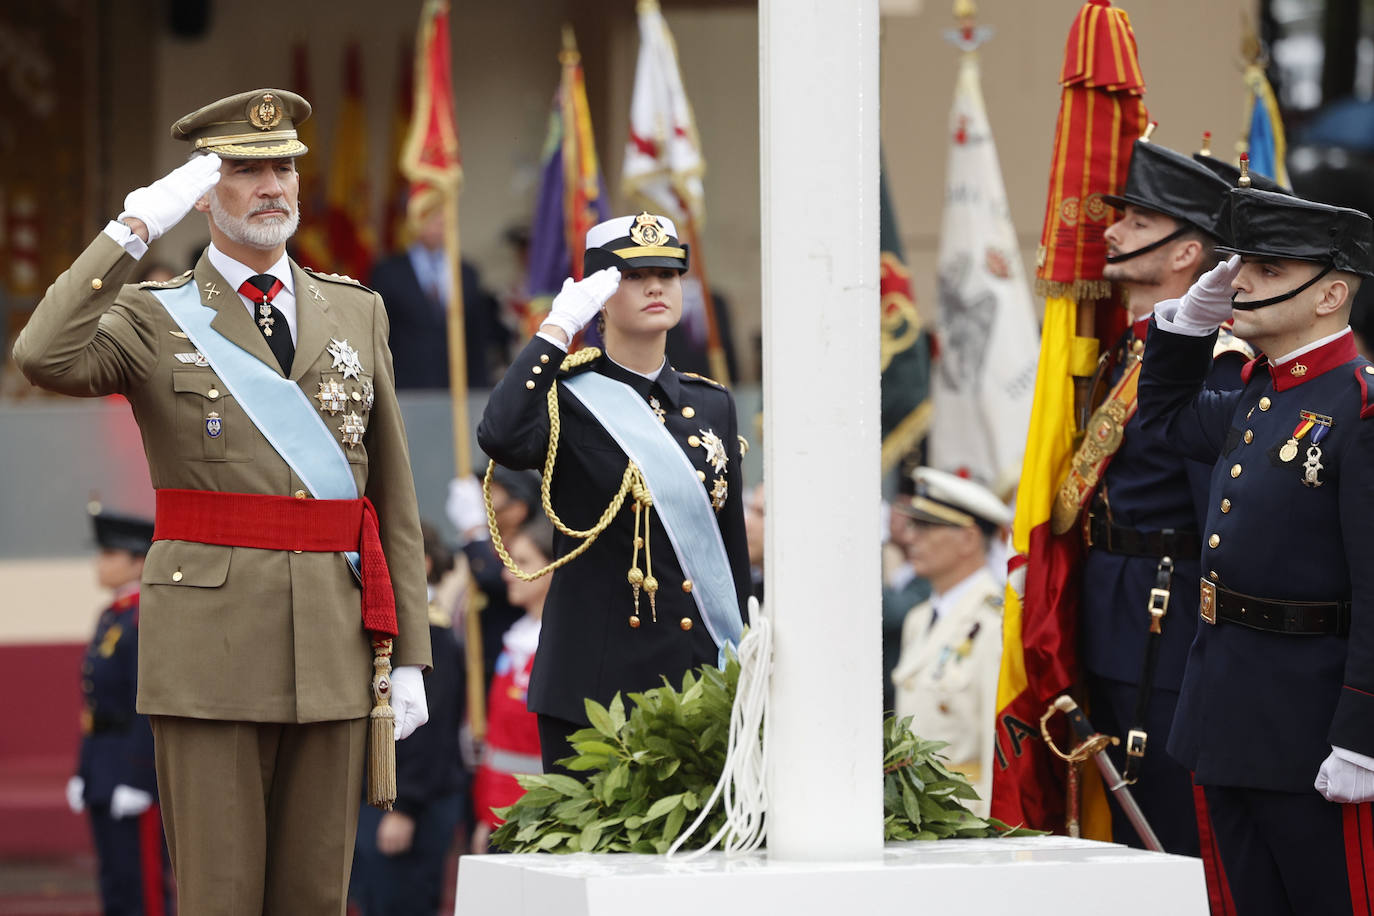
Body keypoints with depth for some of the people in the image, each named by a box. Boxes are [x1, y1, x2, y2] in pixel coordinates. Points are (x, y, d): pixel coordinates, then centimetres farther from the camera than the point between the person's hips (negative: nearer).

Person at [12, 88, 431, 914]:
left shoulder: (358, 312, 13)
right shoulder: (155, 318, 3)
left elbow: (394, 496, 12)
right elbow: (47, 359, -20)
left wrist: (409, 657, 7)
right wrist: (136, 228, -18)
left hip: (334, 647, 3)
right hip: (210, 645, -3)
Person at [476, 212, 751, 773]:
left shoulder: (713, 405, 14)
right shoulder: (570, 401, -1)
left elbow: (734, 548, 16)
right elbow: (501, 438, -26)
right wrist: (558, 329, -18)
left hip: (699, 677, 4)